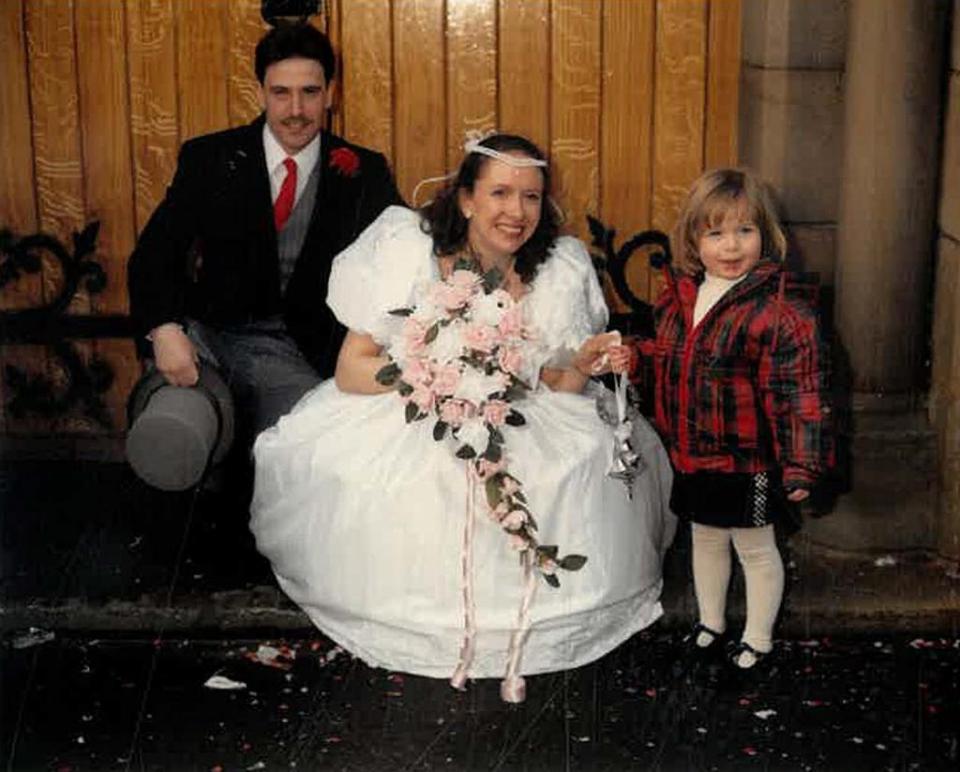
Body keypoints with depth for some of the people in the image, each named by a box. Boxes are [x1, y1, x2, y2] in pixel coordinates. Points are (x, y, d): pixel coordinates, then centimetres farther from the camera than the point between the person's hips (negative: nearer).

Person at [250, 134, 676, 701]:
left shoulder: (560, 271, -7)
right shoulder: (411, 253, -15)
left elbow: (558, 389, 1)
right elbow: (350, 372, -14)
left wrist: (580, 368, -22)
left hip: (519, 423, 3)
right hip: (409, 420, -2)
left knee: (618, 451, -19)